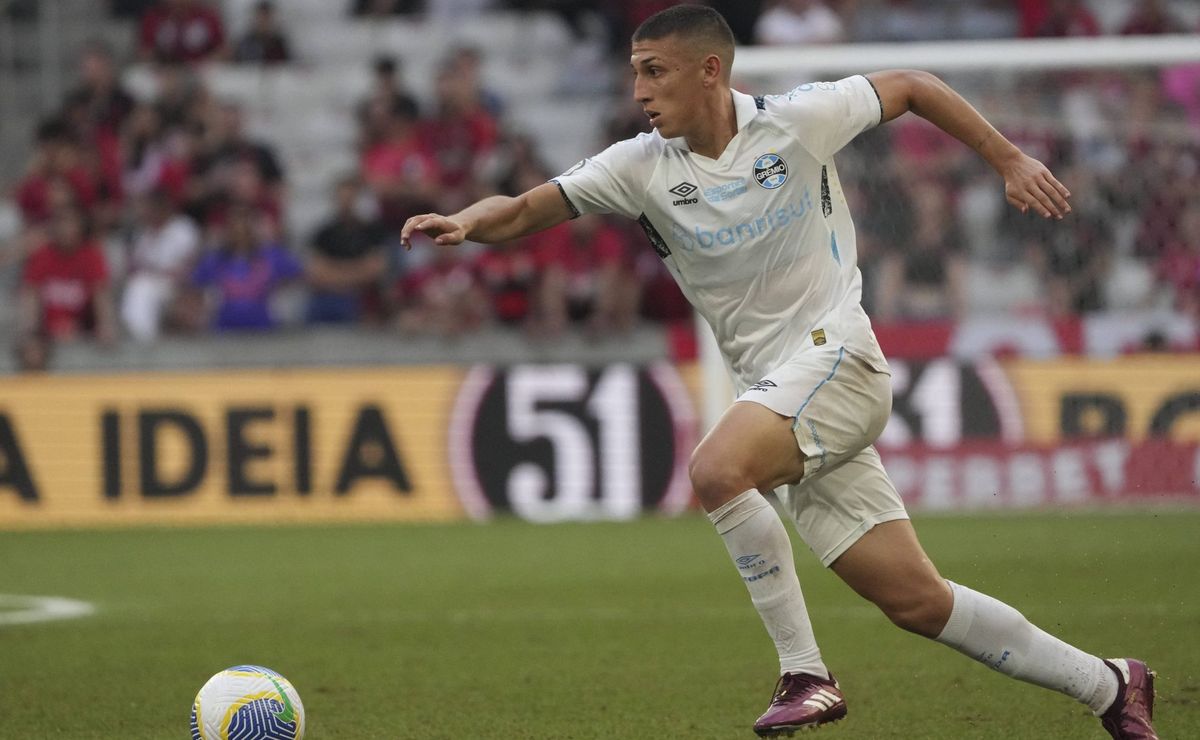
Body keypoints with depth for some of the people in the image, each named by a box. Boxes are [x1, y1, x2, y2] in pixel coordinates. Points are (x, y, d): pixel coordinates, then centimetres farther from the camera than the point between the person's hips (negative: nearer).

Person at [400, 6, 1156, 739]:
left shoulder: (797, 120, -7)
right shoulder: (642, 166, 1)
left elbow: (911, 87, 8)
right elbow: (525, 211, -4)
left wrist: (1010, 161, 9)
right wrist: (464, 222, -24)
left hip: (835, 354, -5)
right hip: (772, 386, 5)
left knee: (717, 469, -31)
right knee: (918, 603, 3)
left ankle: (805, 673, -19)